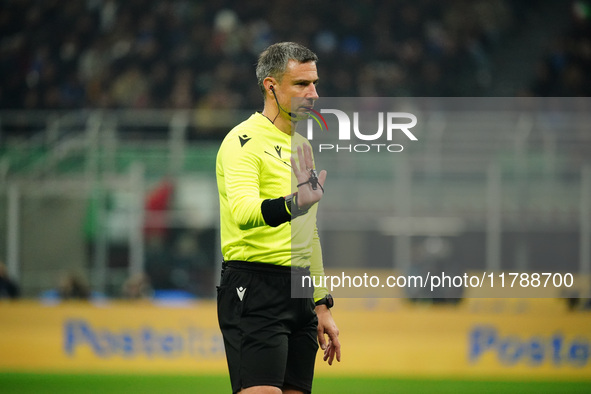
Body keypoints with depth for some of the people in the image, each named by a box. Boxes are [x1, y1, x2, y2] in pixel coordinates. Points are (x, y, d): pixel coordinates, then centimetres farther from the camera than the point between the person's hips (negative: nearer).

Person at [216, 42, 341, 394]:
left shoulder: (302, 146, 19)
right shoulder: (244, 140, -9)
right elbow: (243, 212, -27)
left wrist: (322, 305, 23)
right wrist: (296, 202, -44)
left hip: (300, 294, 8)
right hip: (256, 288, -8)